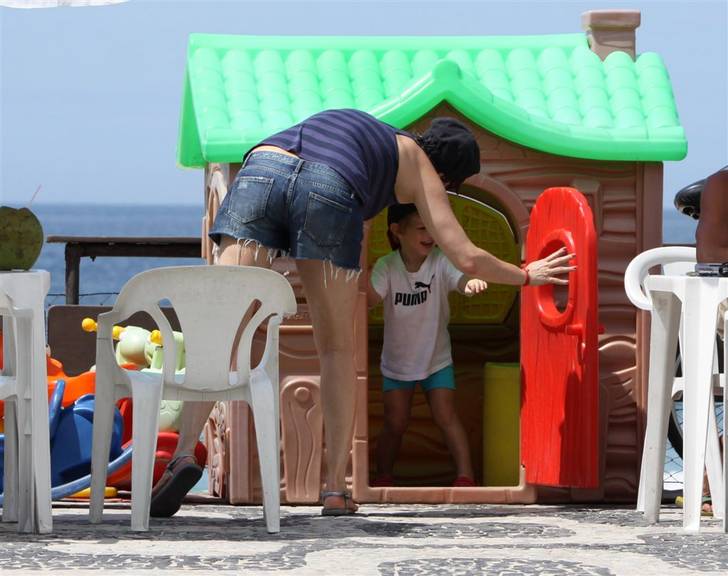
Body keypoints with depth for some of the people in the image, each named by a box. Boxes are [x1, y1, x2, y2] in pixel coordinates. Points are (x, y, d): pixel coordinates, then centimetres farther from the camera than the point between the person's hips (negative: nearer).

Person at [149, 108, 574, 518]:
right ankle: (336, 489, 9)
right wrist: (528, 275, 41)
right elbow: (467, 259, 24)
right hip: (329, 192, -3)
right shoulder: (419, 167, 26)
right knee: (338, 351, 13)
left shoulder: (360, 128, 41)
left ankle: (185, 454, -25)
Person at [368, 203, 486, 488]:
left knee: (446, 417, -10)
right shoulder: (387, 266, -16)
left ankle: (465, 475, -10)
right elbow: (371, 298, -30)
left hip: (437, 358, -1)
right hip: (397, 361, 1)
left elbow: (460, 279, -37)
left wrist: (472, 282, -62)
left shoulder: (440, 261, -18)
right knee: (394, 424, 5)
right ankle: (383, 477, 23)